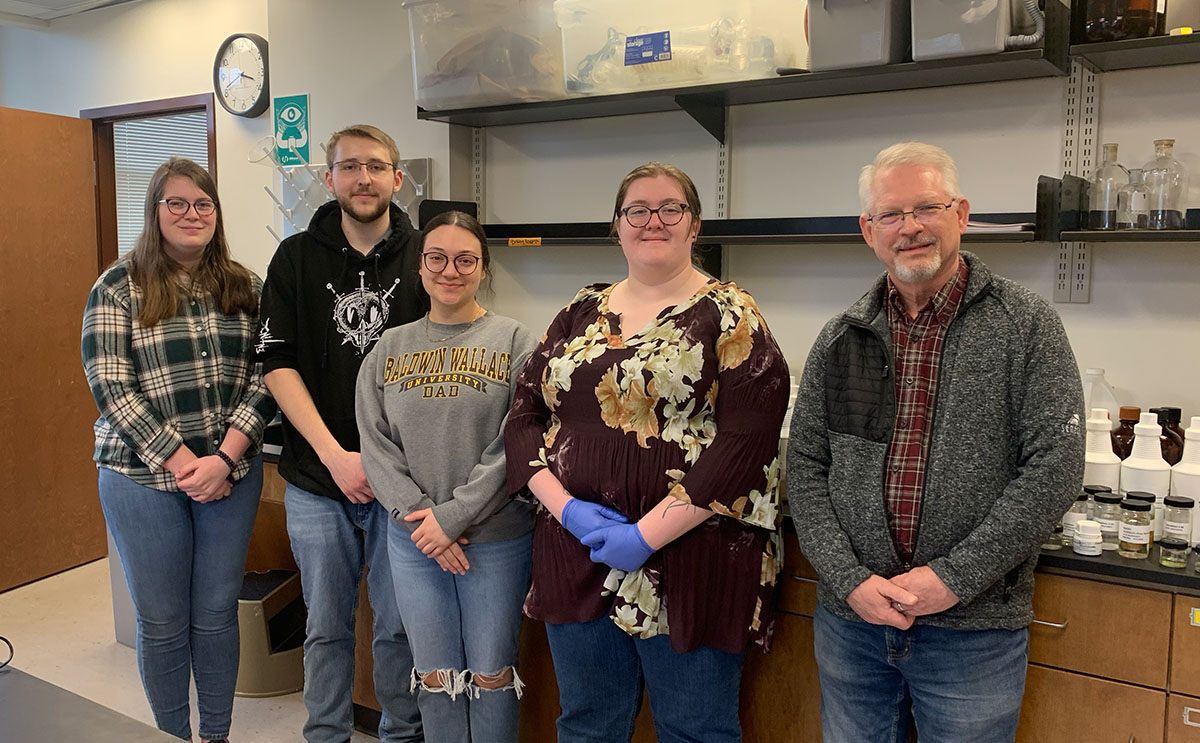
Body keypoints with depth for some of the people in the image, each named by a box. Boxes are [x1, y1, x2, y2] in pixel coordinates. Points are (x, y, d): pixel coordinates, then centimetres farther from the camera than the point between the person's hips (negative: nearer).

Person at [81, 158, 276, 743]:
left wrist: (225, 458, -13)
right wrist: (182, 463, -15)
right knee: (162, 620, 10)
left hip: (231, 471, 2)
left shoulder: (244, 287, 4)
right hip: (143, 476, -2)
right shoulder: (118, 288, -2)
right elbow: (110, 387, -9)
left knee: (217, 612, 12)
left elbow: (263, 378, -1)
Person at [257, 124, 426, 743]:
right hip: (316, 480, 1)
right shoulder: (297, 258, 3)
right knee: (326, 625, 14)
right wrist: (336, 456, -11)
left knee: (400, 626, 9)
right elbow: (277, 363, -2)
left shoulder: (423, 257, 0)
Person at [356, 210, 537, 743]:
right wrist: (418, 515, -11)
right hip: (413, 540, 3)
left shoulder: (514, 342, -4)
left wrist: (455, 515, -15)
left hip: (497, 537, -2)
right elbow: (375, 445, 1)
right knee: (434, 674, 15)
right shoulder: (390, 347, 6)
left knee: (490, 673, 10)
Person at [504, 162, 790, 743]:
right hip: (576, 556, 5)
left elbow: (746, 444, -15)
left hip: (689, 560, -4)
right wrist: (566, 507, -9)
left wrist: (647, 535, -18)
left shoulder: (730, 316, -5)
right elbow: (525, 416, 7)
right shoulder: (582, 313, 10)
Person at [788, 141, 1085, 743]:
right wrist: (850, 580, -10)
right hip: (850, 622, 3)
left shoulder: (1026, 326, -5)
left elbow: (1055, 466, -10)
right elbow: (805, 468, 2)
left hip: (975, 630, -2)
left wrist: (954, 578, -15)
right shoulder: (840, 339, 3)